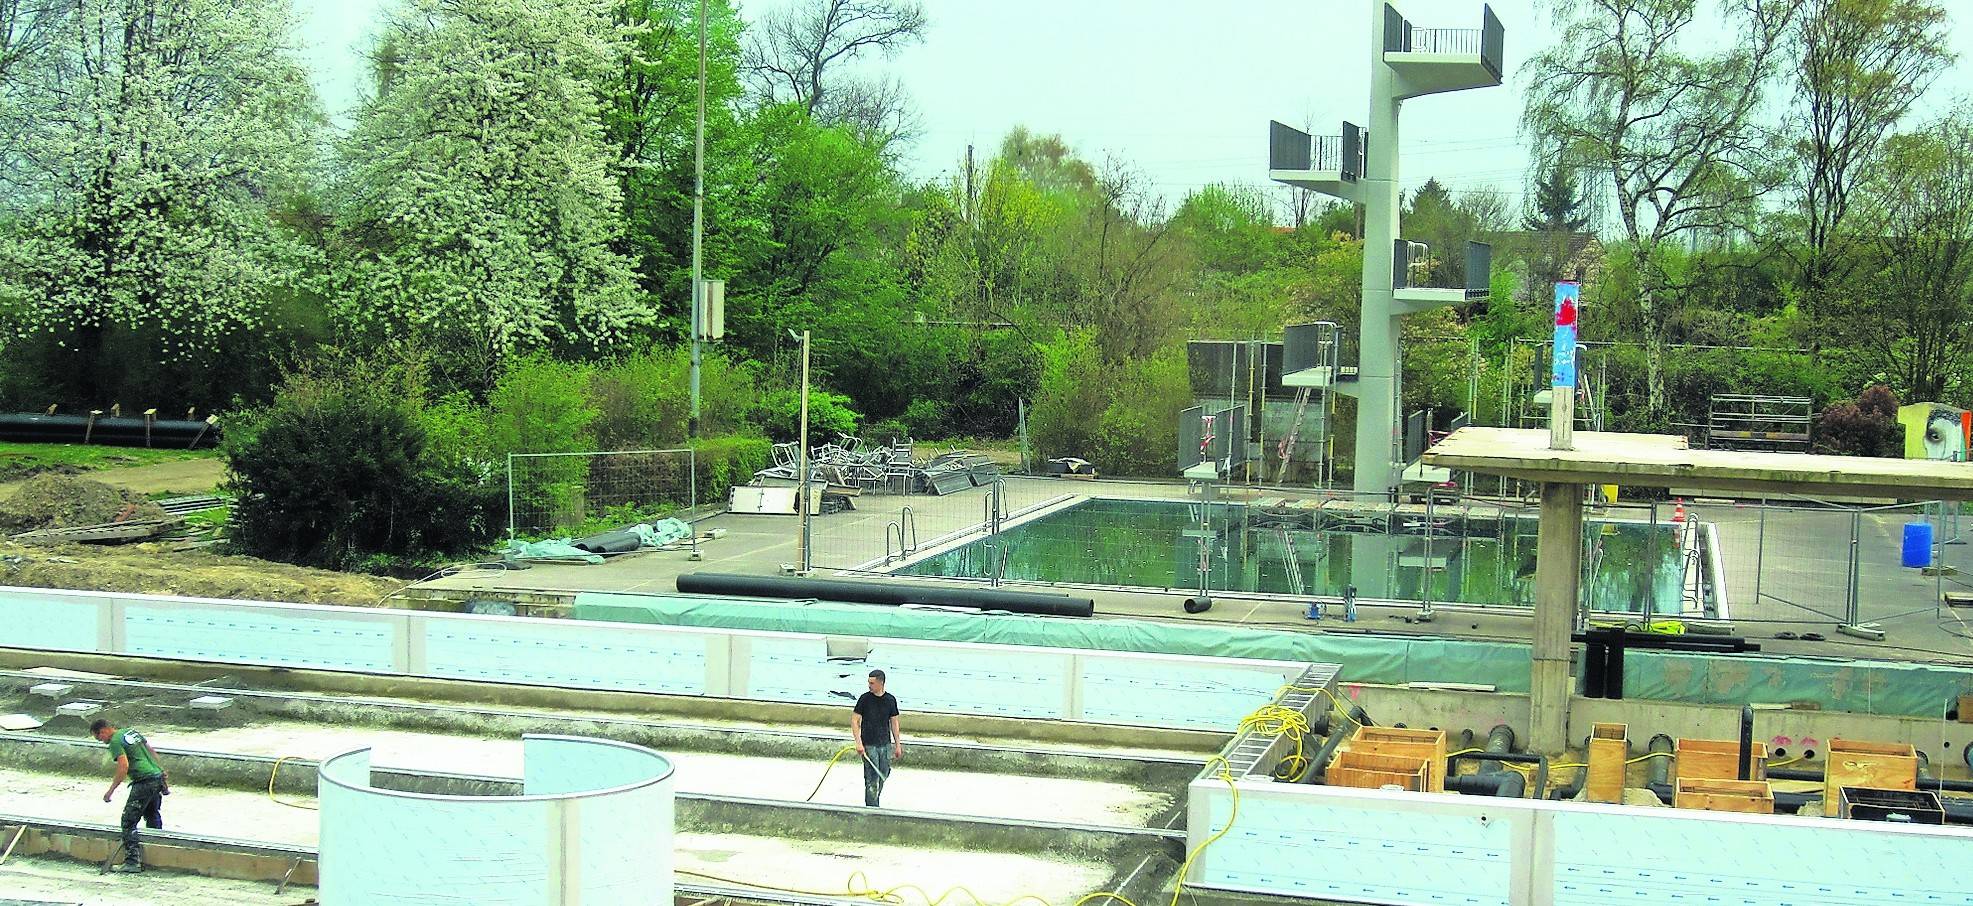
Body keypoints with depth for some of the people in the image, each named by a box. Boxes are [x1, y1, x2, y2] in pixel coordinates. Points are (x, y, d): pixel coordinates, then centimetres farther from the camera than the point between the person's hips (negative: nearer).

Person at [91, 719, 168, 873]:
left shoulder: (115, 742, -9)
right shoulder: (132, 732, 17)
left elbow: (124, 766, -20)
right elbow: (151, 750, 22)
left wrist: (111, 790, -14)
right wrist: (160, 769, 31)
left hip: (143, 782, -9)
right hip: (157, 776, 9)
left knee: (129, 821, -5)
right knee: (152, 816, 23)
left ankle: (132, 862, -10)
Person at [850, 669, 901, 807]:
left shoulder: (890, 700, 2)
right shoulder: (865, 699, -7)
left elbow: (894, 722, 10)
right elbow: (854, 719, -5)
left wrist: (898, 745, 9)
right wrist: (858, 743, -14)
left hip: (885, 744, 4)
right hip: (869, 745, -4)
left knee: (883, 776, 11)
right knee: (872, 779, -7)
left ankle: (874, 800, 31)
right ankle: (872, 807, -2)